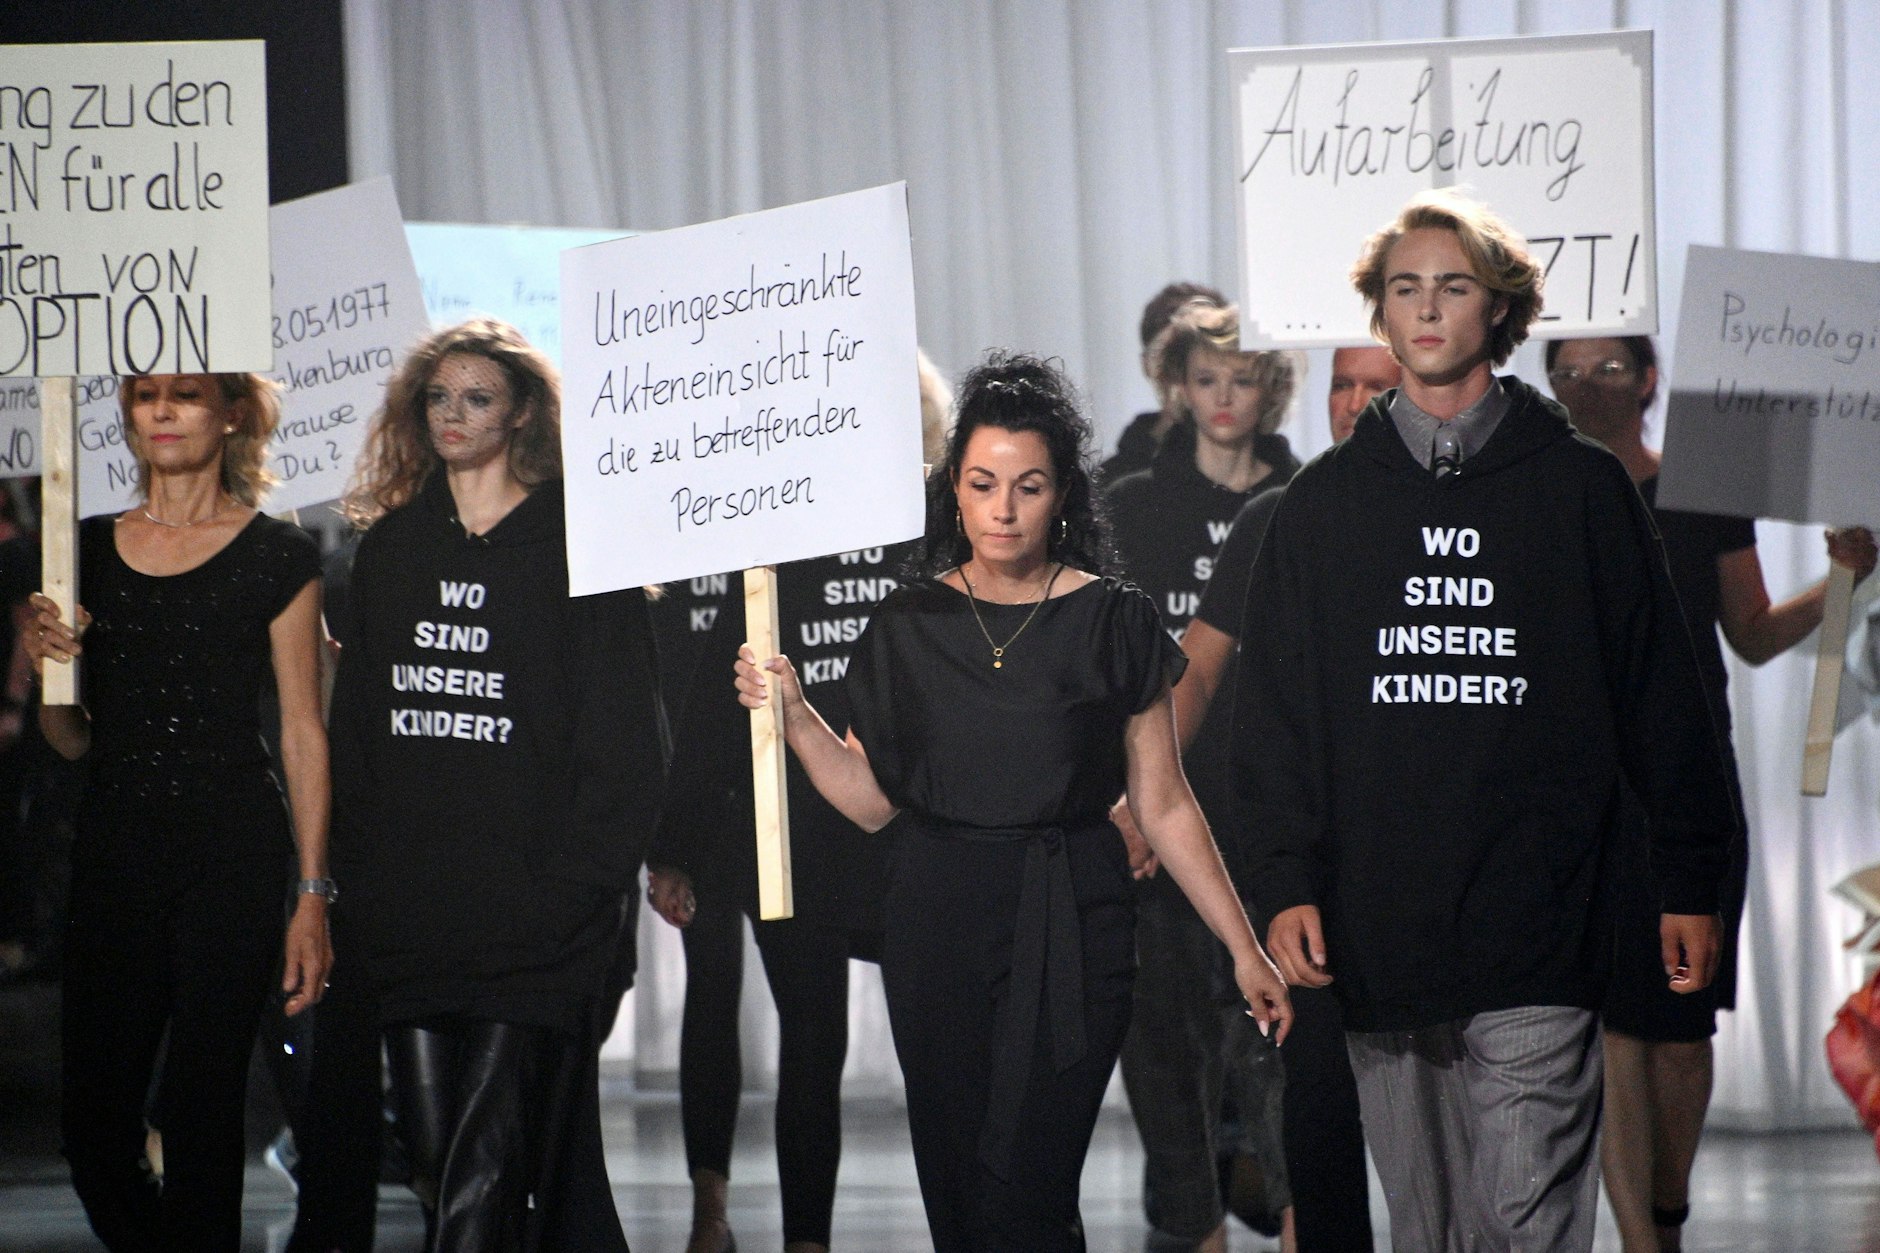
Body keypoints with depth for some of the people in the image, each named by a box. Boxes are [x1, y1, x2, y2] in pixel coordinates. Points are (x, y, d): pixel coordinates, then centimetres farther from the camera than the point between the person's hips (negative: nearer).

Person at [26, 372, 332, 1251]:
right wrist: (48, 663, -6)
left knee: (200, 1109, -6)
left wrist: (313, 895, -5)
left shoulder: (277, 558, 2)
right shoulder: (90, 551, 13)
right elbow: (74, 742, 16)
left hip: (233, 855, -4)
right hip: (114, 850, 4)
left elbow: (302, 732, 0)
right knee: (94, 1120, 2)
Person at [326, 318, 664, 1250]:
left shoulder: (577, 546, 0)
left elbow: (620, 737, -4)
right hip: (406, 914, 6)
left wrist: (578, 884, -12)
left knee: (486, 1172, -14)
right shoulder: (391, 548, 17)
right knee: (435, 1163, 4)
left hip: (529, 920, -5)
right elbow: (355, 727, 18)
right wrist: (358, 876, 8)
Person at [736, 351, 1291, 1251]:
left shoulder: (1112, 621, 1)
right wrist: (792, 715, -6)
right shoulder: (907, 625, 7)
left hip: (1068, 929, -3)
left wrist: (1244, 949, 2)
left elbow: (1162, 805, 3)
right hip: (937, 926, 3)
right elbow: (872, 801, 8)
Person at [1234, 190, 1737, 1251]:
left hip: (1539, 930, -3)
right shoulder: (1325, 502, 12)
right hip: (1380, 934, 3)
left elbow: (1661, 689, 6)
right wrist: (1289, 882, 1)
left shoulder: (1581, 487, 6)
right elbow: (1274, 711, 11)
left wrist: (1692, 882, 3)